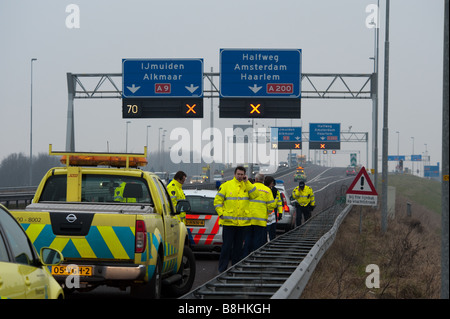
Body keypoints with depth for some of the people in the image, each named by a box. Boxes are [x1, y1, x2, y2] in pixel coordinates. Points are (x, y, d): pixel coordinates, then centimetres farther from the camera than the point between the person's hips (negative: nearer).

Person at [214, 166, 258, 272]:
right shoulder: (226, 185, 2)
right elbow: (217, 200, 3)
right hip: (228, 222, -3)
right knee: (227, 246, -5)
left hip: (242, 222, 3)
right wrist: (221, 213, -6)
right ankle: (222, 269, -1)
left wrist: (247, 182, -9)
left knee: (238, 246, 11)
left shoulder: (247, 186, 10)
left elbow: (254, 195, -8)